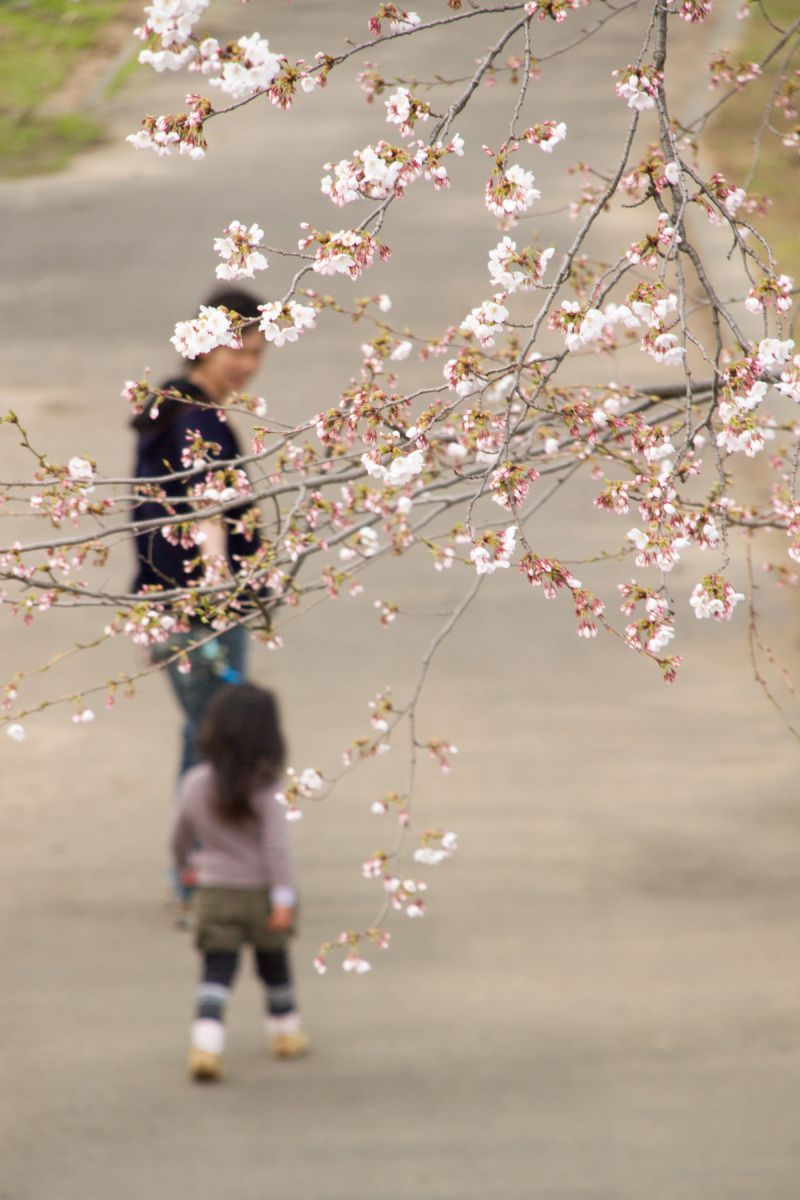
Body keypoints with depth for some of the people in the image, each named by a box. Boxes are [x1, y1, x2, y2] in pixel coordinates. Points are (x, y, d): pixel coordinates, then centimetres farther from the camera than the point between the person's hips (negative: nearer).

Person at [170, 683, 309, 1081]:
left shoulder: (193, 784, -6)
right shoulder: (262, 787, -17)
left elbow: (180, 837, 9)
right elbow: (276, 846, -20)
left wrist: (185, 865, 29)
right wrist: (283, 897, -15)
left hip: (214, 891, 1)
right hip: (260, 892, -1)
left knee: (216, 972, 0)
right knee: (273, 962, 20)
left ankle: (206, 1043, -19)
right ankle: (286, 1030, 38)